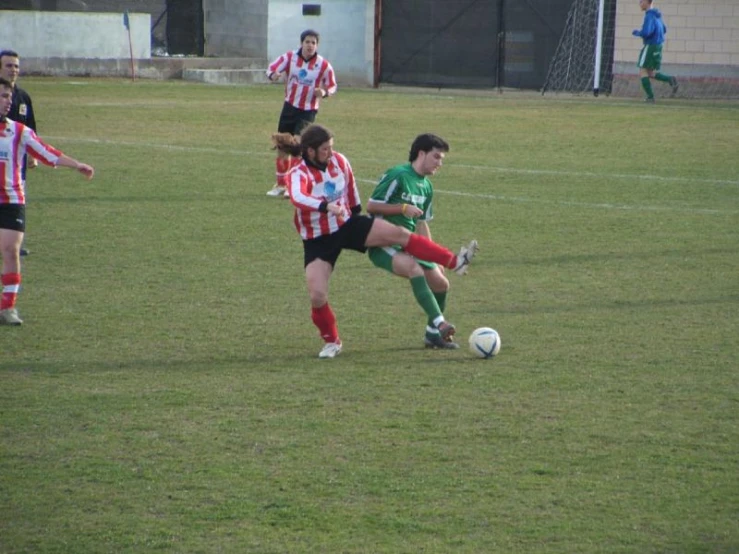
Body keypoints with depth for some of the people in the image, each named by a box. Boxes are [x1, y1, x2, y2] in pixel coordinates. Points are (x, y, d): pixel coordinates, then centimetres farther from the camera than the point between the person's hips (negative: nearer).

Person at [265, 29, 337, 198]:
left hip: (308, 112, -3)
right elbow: (272, 68, -12)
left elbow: (332, 86, 1)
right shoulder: (290, 57, -5)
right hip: (289, 107, 3)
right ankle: (281, 184, 25)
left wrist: (324, 92, -22)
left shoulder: (324, 65, -8)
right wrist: (273, 74, -37)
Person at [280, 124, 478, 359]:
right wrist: (327, 207, -62)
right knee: (317, 295, -16)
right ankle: (331, 342, 9)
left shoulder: (339, 161, -8)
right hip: (318, 242, -4)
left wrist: (356, 211, 22)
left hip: (347, 225, 4)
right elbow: (297, 197, -48)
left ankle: (454, 261, -6)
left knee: (400, 234, -10)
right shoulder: (299, 174, -25)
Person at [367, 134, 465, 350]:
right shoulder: (397, 176, -13)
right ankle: (439, 326, -39)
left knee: (441, 283, 4)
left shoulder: (426, 187, 15)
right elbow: (371, 206, -14)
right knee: (414, 268, -35)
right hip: (383, 244, -9)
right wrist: (403, 208, -21)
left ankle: (433, 335, 23)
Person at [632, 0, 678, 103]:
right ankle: (671, 80, -5)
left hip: (650, 47, -9)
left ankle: (650, 97, -4)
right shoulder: (657, 15, 13)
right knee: (651, 74, 13)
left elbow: (645, 32, -26)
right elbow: (664, 30, 25)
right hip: (658, 46, 9)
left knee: (642, 72, 0)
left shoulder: (649, 16, -16)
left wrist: (636, 32, -6)